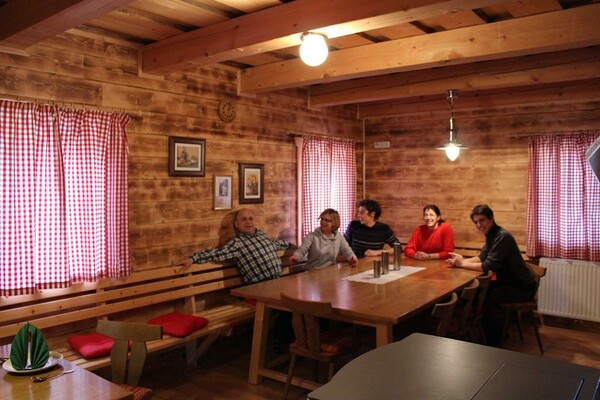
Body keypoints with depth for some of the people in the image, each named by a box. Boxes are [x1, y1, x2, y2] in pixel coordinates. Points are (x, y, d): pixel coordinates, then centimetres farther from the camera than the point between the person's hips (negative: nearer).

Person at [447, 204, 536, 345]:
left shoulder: (503, 237, -25)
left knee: (484, 298, -20)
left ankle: (494, 339, 4)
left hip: (522, 287, -9)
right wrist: (463, 259, -7)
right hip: (508, 282, 10)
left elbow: (488, 266, -28)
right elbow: (482, 257, 11)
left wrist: (462, 264, -18)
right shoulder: (491, 234, 5)